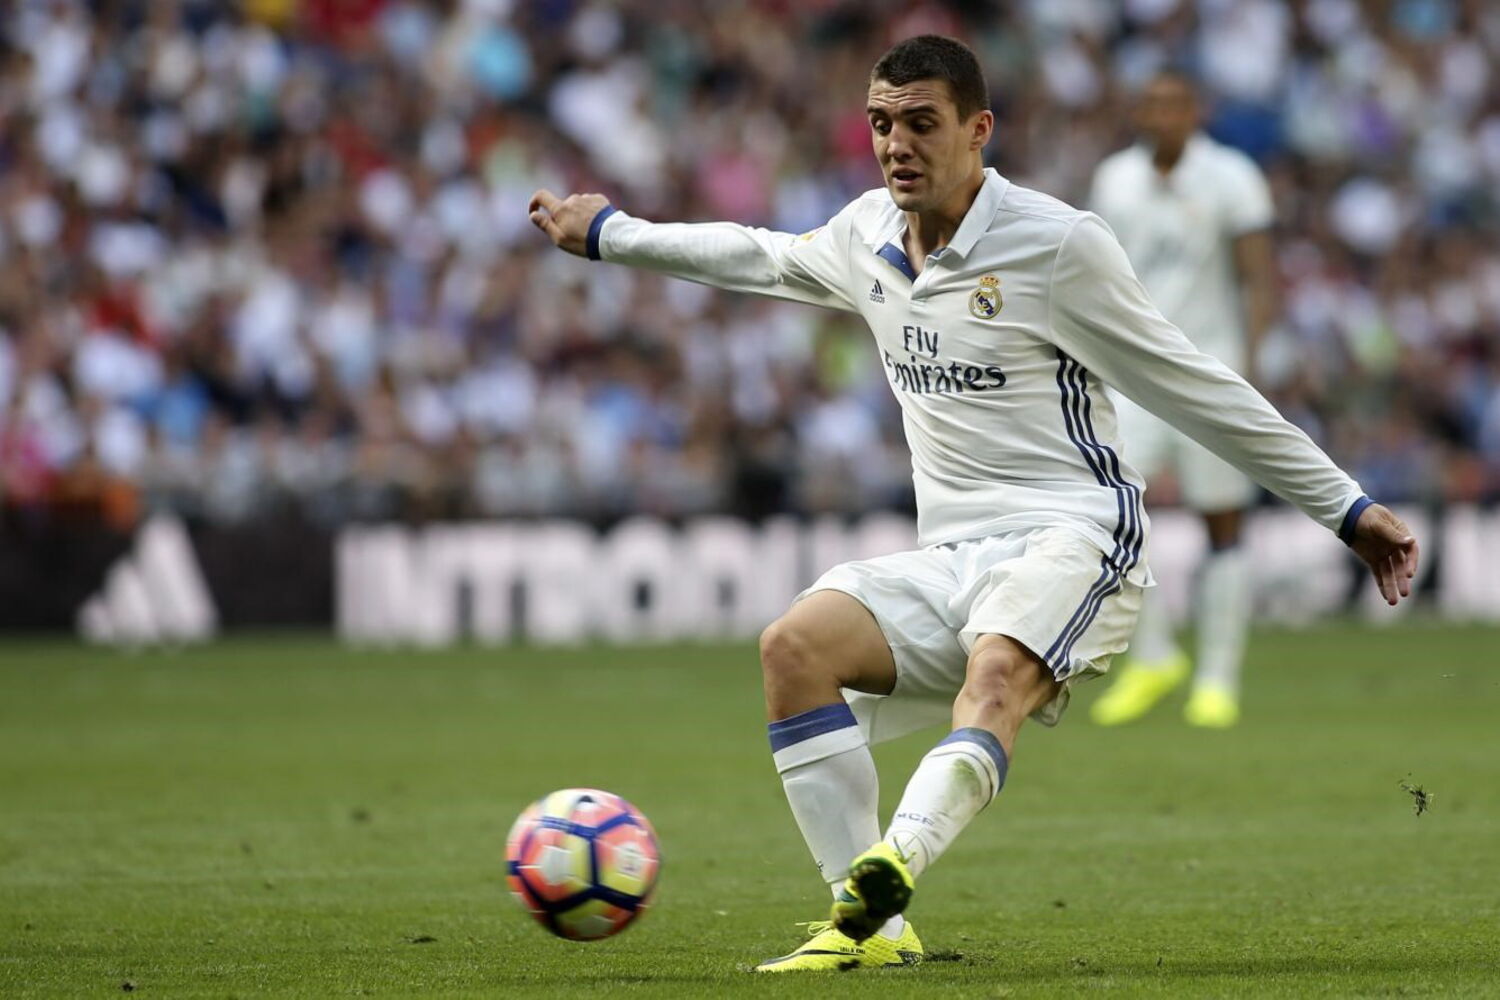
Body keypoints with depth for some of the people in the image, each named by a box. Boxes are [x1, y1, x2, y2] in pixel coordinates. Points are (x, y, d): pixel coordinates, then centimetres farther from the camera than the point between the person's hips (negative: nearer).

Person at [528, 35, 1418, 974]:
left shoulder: (1058, 243, -7)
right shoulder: (870, 237, 12)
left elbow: (1200, 394, 0)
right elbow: (762, 257, 36)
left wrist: (1347, 507, 1)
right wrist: (610, 234, 45)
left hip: (1071, 539, -6)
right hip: (951, 560, 6)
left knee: (997, 670, -37)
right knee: (795, 645, -19)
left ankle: (893, 864, -64)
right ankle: (874, 930, -23)